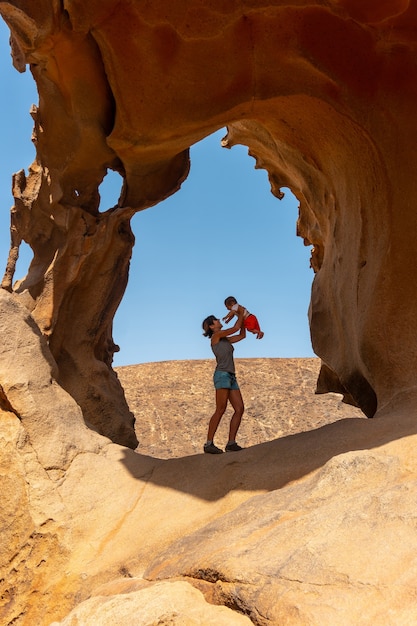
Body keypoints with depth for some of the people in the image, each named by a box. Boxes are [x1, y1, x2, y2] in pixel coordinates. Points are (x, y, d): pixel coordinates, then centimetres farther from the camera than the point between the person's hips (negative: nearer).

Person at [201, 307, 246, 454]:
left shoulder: (225, 339, 23)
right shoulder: (216, 336, 0)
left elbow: (242, 335, 30)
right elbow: (236, 328, -2)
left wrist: (242, 318, 28)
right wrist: (240, 314, 13)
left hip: (231, 377, 9)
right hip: (222, 375, -9)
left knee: (239, 409, -3)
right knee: (221, 410, -16)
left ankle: (231, 443, -4)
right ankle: (209, 444, -15)